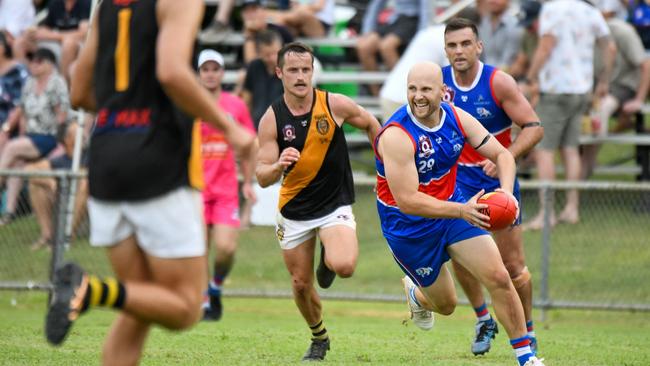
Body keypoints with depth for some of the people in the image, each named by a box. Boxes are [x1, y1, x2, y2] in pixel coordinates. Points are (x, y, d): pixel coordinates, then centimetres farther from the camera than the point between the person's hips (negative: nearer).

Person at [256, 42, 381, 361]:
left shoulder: (335, 105, -13)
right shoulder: (272, 119, -12)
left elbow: (370, 124, 8)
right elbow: (262, 177, -14)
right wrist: (278, 167, -36)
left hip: (335, 204, -2)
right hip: (294, 211, 2)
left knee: (344, 266, -28)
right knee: (301, 284, 8)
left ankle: (329, 260, 11)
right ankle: (319, 338, 37)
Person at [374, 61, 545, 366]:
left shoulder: (457, 118, -10)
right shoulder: (396, 136, -30)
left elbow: (501, 154, -1)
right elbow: (407, 201, -33)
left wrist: (506, 191, -23)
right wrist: (461, 211, -41)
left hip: (452, 207, 5)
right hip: (408, 226, -5)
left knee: (499, 278, -8)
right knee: (445, 304, 9)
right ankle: (416, 293, 47)